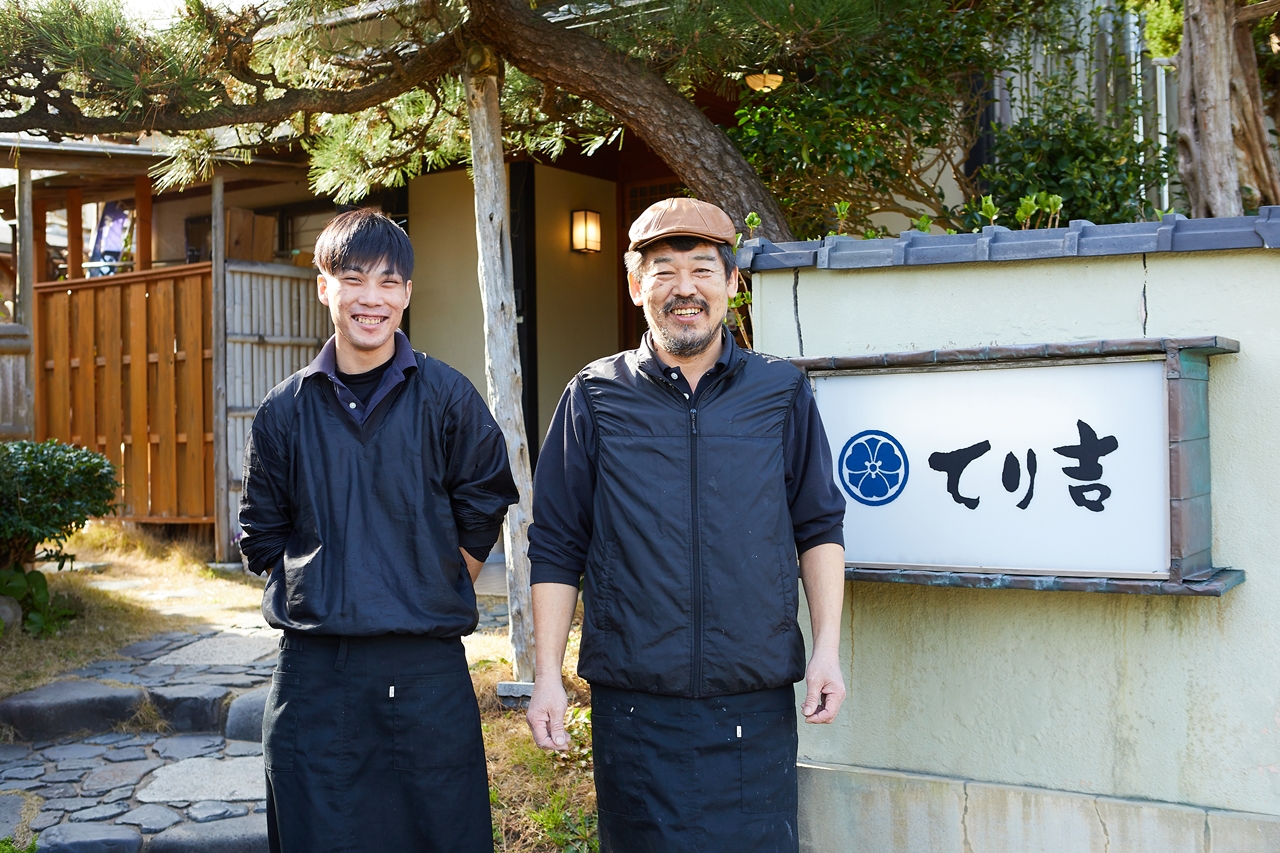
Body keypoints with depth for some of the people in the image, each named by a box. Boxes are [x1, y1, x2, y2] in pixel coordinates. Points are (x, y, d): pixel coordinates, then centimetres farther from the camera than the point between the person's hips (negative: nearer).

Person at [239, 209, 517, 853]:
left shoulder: (447, 397, 0)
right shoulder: (285, 409, 6)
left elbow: (483, 507, 7)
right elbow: (262, 533, 13)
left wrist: (434, 592, 5)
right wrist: (319, 595, 5)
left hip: (427, 667, -1)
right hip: (313, 671, 2)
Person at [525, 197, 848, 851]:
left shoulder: (782, 394, 5)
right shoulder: (596, 398, 3)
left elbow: (819, 528, 9)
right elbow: (557, 547, 4)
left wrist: (828, 649, -1)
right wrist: (546, 675, -1)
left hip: (757, 701, 1)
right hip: (633, 702, 0)